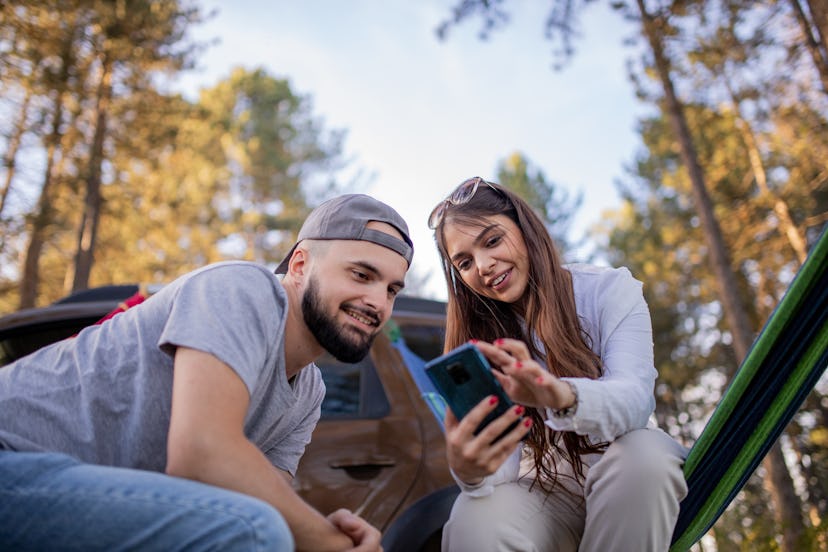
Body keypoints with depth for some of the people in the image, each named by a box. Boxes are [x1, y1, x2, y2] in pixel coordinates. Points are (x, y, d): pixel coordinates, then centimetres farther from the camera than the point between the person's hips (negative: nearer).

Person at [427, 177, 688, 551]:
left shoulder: (609, 290, -9)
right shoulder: (477, 340, -4)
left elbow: (635, 398, -26)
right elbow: (502, 460, -14)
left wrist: (562, 394, -49)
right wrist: (469, 472, -39)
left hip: (628, 482, 1)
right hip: (542, 489, 0)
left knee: (642, 453, -34)